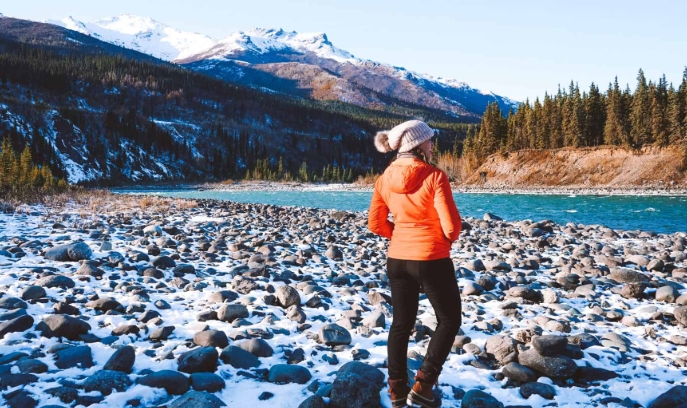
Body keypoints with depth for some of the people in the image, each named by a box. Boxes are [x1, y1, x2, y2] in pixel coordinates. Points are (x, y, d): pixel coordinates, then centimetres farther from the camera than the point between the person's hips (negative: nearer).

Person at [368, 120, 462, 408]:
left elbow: (376, 224, 6)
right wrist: (448, 238, 5)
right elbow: (452, 225, -17)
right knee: (449, 320, 13)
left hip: (397, 260, 6)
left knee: (401, 323, 16)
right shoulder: (434, 176, -16)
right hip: (432, 260, -5)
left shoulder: (385, 179, 1)